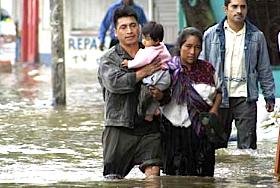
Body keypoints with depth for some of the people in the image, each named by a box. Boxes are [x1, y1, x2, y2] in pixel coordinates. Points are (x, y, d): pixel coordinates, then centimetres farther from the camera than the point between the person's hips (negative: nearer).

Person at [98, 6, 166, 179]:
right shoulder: (109, 59, 4)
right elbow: (114, 82, -17)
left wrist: (161, 95, -8)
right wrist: (143, 73, -17)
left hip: (149, 127, 2)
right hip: (120, 127, -2)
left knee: (153, 172, -15)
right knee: (113, 178, 0)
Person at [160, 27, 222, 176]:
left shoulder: (207, 68, 9)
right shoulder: (170, 69, -2)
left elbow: (218, 91, 20)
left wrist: (214, 110, 4)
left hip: (203, 130, 3)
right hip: (176, 130, -3)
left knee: (203, 176, 0)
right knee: (177, 173, -6)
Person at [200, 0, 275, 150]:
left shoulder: (256, 36, 6)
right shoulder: (211, 35, 4)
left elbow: (264, 70, 12)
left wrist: (269, 96, 9)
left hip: (245, 99, 0)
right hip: (219, 98, 0)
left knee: (247, 144, -4)